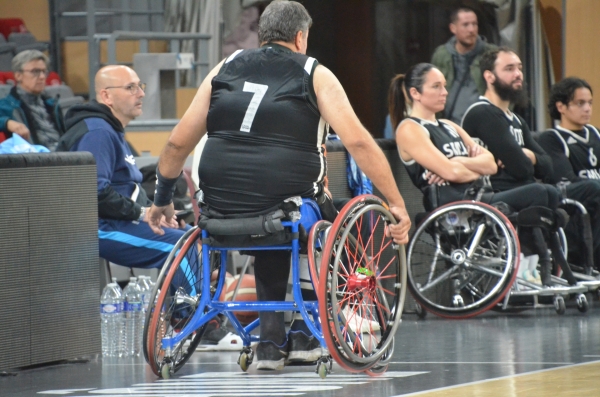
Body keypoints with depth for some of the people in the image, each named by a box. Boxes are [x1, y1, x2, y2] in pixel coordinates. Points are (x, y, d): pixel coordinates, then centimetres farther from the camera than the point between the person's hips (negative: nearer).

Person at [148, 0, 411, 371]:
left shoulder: (226, 68, 15)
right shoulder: (315, 75, 6)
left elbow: (178, 143, 15)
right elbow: (359, 142, -5)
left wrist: (162, 200, 29)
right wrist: (397, 204, -1)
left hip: (222, 207, 3)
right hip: (287, 198, -3)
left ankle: (272, 341, 25)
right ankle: (304, 335, 28)